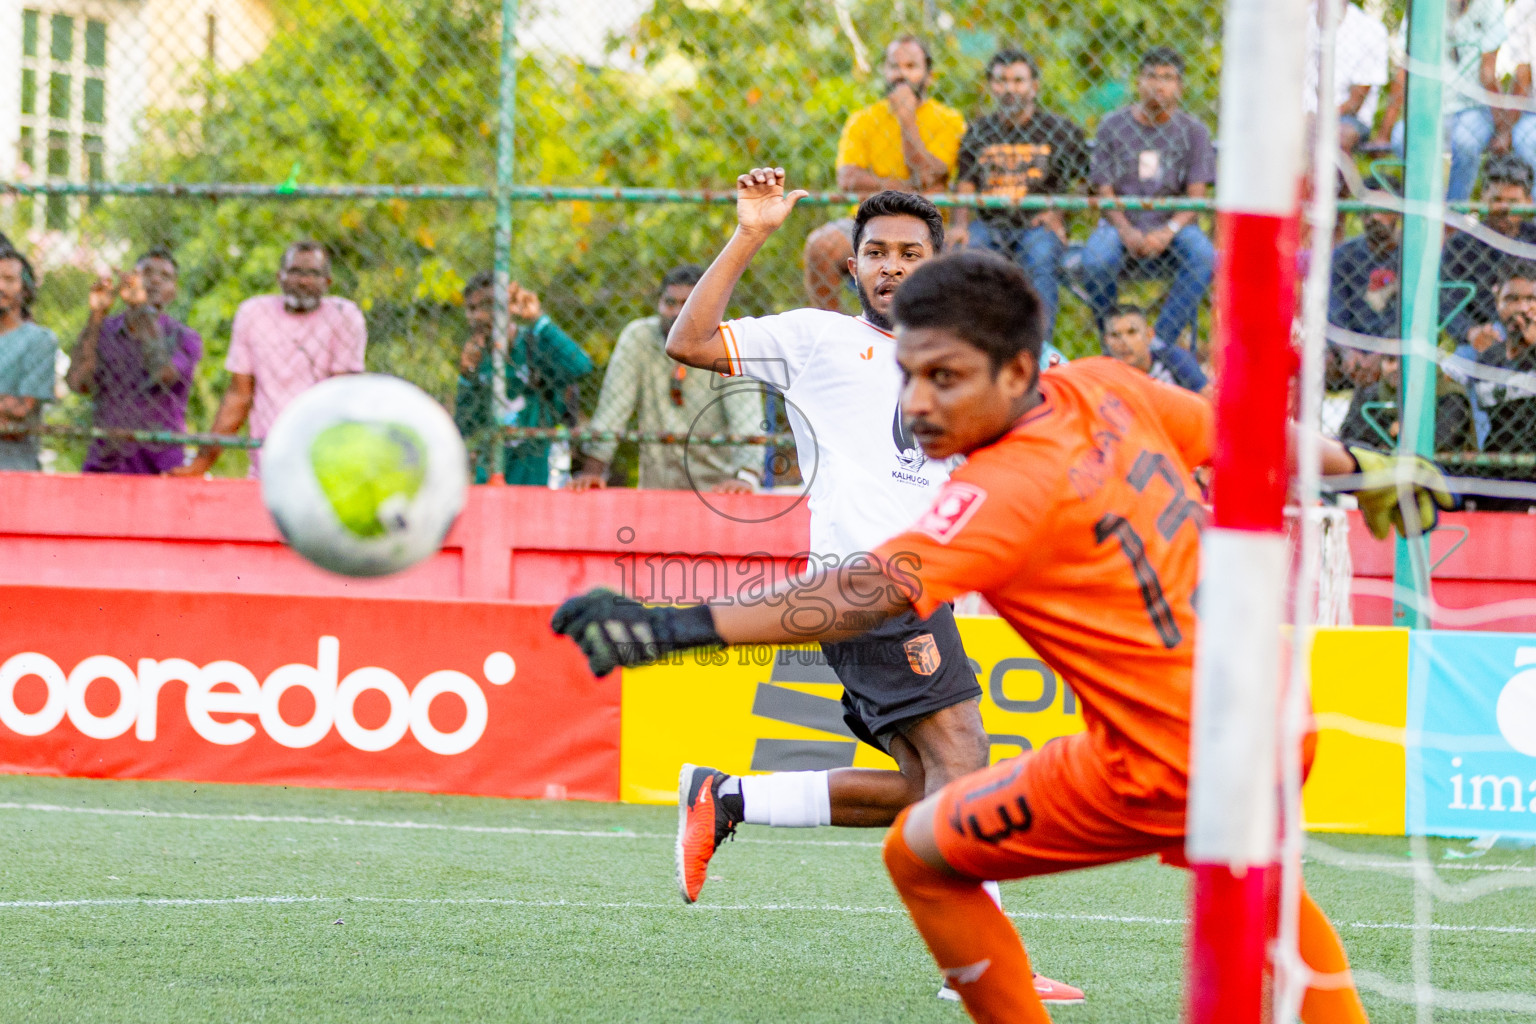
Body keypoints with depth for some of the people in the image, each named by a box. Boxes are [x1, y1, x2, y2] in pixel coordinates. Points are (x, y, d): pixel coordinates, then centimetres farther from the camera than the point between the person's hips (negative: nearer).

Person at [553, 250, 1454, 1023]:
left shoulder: (1011, 488, -24)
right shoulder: (1103, 389, -1)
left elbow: (869, 597, -35)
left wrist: (681, 626, -45)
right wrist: (1360, 467, 35)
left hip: (1166, 765, -9)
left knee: (921, 853, 3)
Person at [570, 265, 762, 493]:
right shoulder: (638, 337, 0)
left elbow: (746, 417, -19)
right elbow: (613, 406, -5)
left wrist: (745, 476, -36)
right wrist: (593, 469, -16)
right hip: (656, 485, 1)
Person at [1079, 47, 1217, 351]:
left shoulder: (1193, 131, 7)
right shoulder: (1113, 127, 7)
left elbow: (1196, 197, 0)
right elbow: (1105, 191, 2)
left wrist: (1168, 231, -20)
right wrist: (1126, 231, -18)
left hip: (1174, 224, 0)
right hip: (1121, 222, 0)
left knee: (1203, 255, -33)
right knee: (1095, 262, -33)